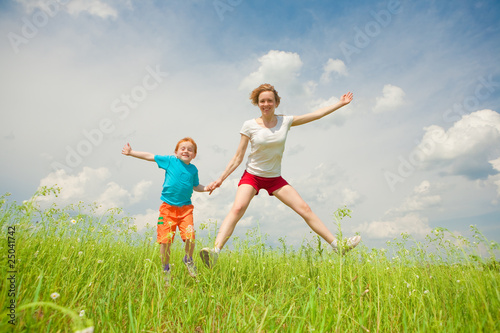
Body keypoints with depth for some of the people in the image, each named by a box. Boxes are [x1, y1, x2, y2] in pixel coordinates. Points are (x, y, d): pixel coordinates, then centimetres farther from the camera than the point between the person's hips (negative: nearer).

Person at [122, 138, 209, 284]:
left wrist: (206, 188, 4)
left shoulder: (193, 170, 8)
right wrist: (131, 152, 12)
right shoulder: (170, 161, 1)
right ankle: (166, 269, 23)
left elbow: (196, 186, 22)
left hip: (185, 208, 2)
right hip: (168, 207, -1)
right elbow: (149, 156, 9)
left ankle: (188, 260, 19)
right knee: (165, 240, -1)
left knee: (190, 238, -13)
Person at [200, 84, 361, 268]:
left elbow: (317, 114, 6)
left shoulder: (285, 121, -2)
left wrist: (340, 103, 8)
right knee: (237, 208, -28)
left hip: (275, 178, 3)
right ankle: (215, 251, -35)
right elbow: (238, 157, -5)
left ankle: (337, 245, 9)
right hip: (252, 176, -2)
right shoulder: (250, 126, -9)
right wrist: (220, 179, -9)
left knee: (305, 209, -1)